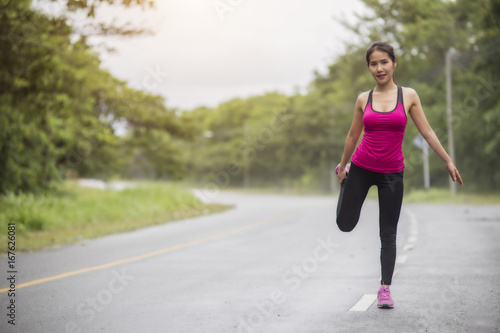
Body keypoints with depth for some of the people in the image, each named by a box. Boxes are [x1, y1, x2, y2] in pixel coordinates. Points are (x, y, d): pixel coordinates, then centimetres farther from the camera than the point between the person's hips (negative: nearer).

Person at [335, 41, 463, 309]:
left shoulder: (409, 96, -3)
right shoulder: (363, 99, 0)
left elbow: (427, 132, 0)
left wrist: (448, 161, -2)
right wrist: (343, 166, 18)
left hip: (391, 173, -1)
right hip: (361, 168, 1)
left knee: (388, 235, 1)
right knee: (345, 224, 6)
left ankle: (385, 288, 13)